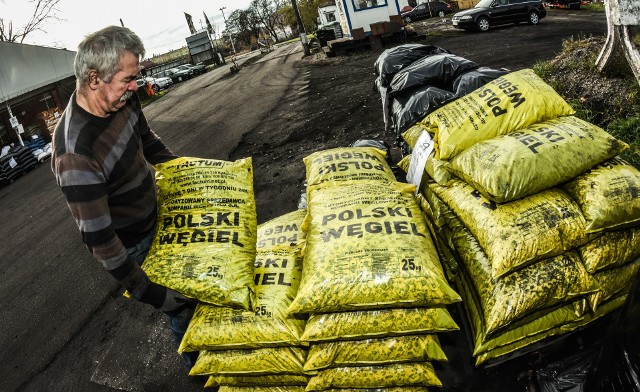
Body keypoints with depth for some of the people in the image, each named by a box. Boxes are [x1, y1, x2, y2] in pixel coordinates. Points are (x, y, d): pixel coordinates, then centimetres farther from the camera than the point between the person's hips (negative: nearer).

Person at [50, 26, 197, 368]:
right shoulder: (75, 155, -37)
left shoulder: (122, 100, -13)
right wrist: (148, 293, -24)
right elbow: (98, 238, -31)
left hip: (155, 220, 8)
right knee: (181, 304, 7)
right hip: (131, 244, -7)